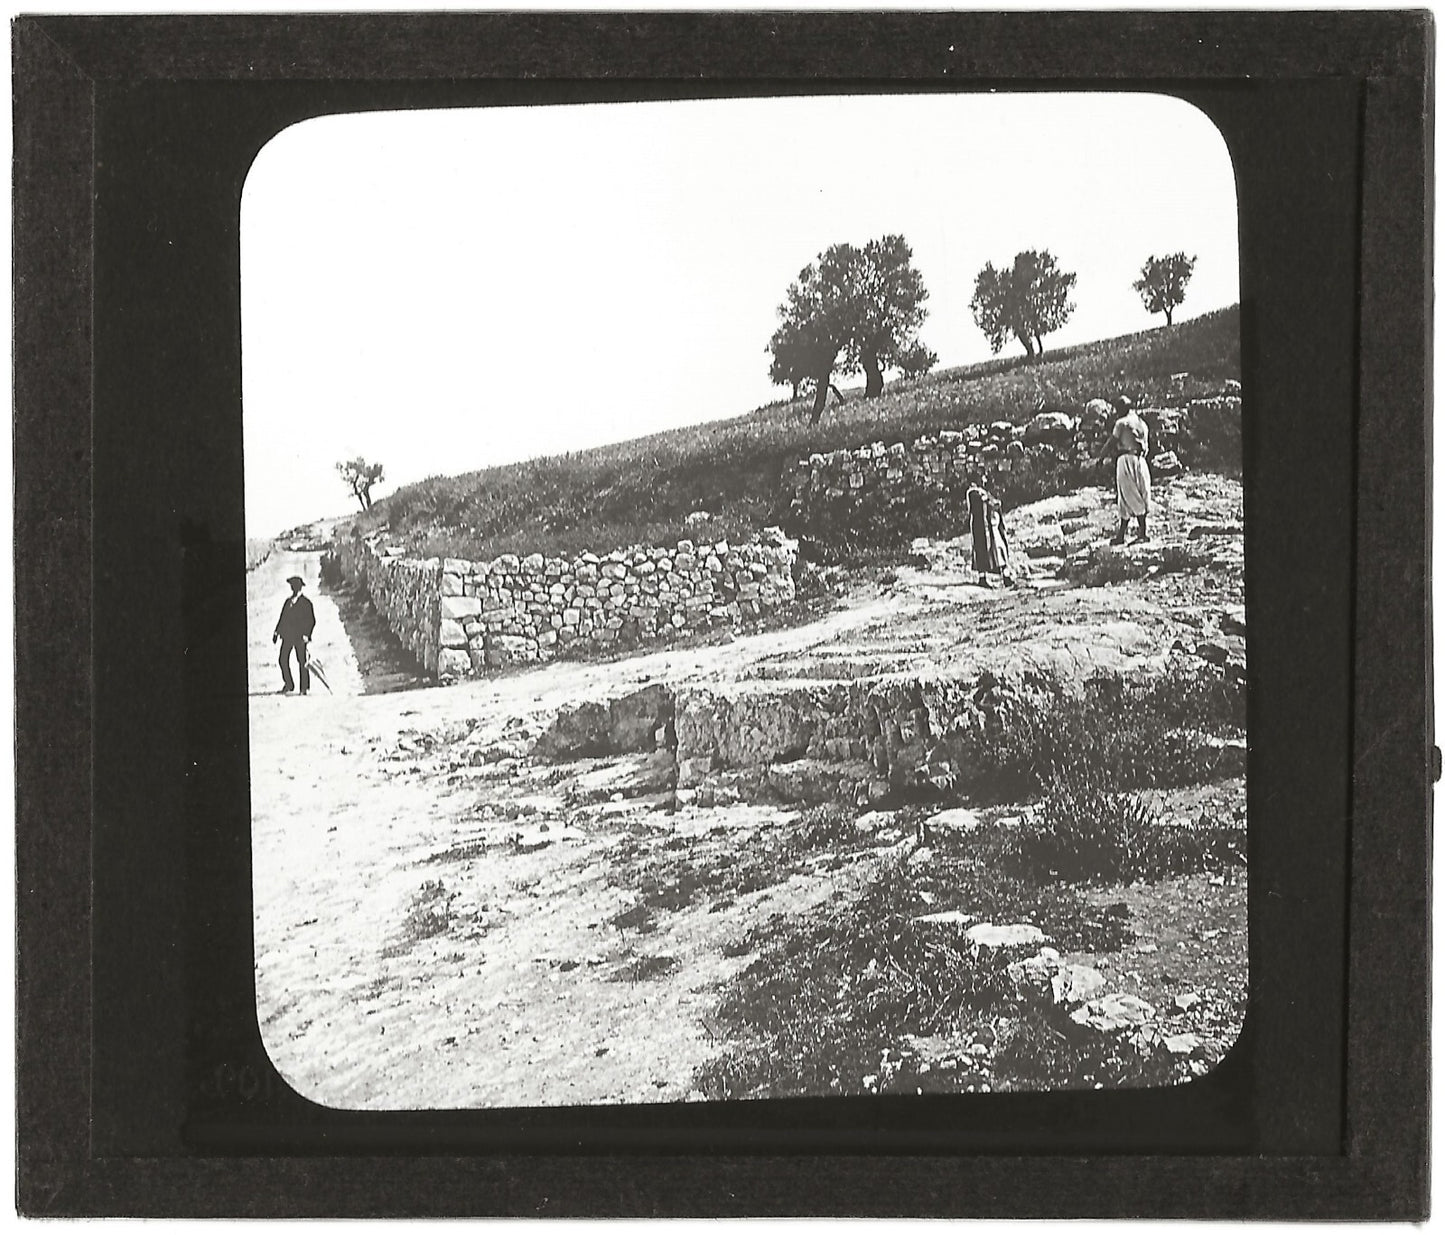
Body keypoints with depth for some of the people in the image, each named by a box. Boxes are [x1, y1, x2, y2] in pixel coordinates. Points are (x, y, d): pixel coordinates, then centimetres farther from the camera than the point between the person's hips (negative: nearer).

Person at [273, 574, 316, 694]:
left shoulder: (306, 602, 0)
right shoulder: (288, 601, 16)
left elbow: (311, 621, -3)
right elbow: (283, 618, 20)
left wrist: (306, 635, -13)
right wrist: (277, 632, 12)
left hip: (299, 637, -5)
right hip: (287, 635, 5)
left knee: (302, 661, -3)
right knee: (283, 660, -3)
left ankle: (304, 688, 3)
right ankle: (288, 684, 11)